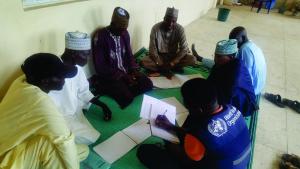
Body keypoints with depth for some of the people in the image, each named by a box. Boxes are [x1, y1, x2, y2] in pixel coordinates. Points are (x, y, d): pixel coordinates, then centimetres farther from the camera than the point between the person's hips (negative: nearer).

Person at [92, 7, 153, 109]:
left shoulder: (125, 34, 3)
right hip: (109, 76, -6)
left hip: (125, 71, 6)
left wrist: (135, 70, -5)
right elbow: (100, 67, -20)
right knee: (127, 97, -24)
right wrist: (123, 76, -21)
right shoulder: (101, 36, -18)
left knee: (148, 84, -10)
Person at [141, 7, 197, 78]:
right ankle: (173, 68, -20)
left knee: (192, 59, -24)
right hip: (159, 56, -1)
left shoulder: (180, 29, -16)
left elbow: (184, 49, -18)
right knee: (144, 61, -30)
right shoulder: (156, 28, -18)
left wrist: (172, 63, -28)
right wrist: (160, 64, -28)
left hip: (174, 56, 1)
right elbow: (152, 49, -18)